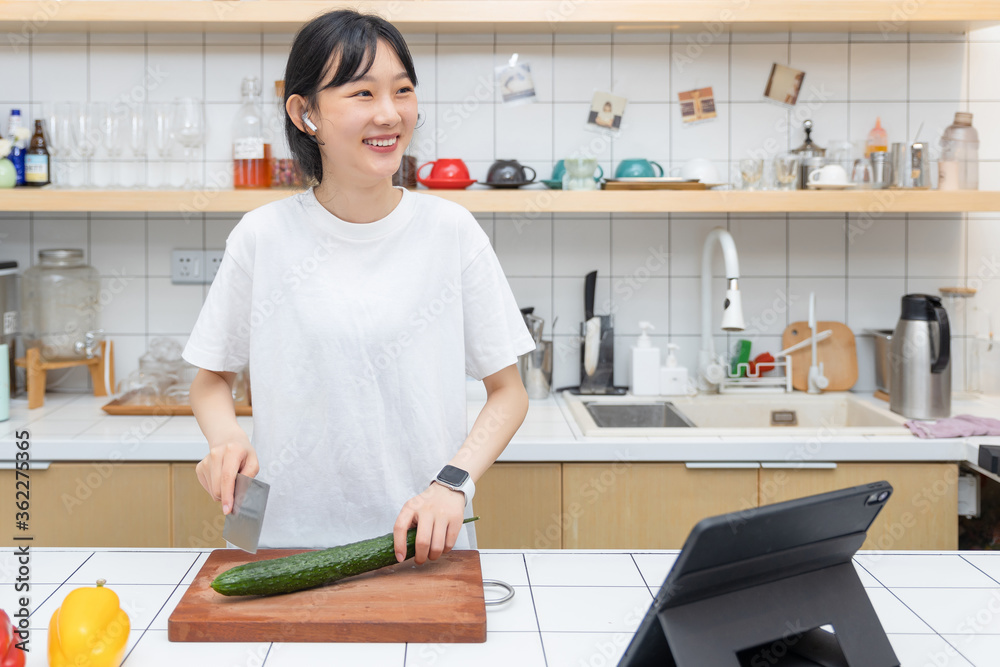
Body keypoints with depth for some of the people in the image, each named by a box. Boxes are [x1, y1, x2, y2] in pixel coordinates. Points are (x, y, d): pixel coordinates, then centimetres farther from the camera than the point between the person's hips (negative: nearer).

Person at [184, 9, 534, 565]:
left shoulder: (450, 231, -1)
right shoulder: (263, 237, 0)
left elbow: (508, 391, 4)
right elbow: (211, 378, 13)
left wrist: (454, 482, -11)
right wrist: (225, 439, -7)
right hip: (290, 537, 1)